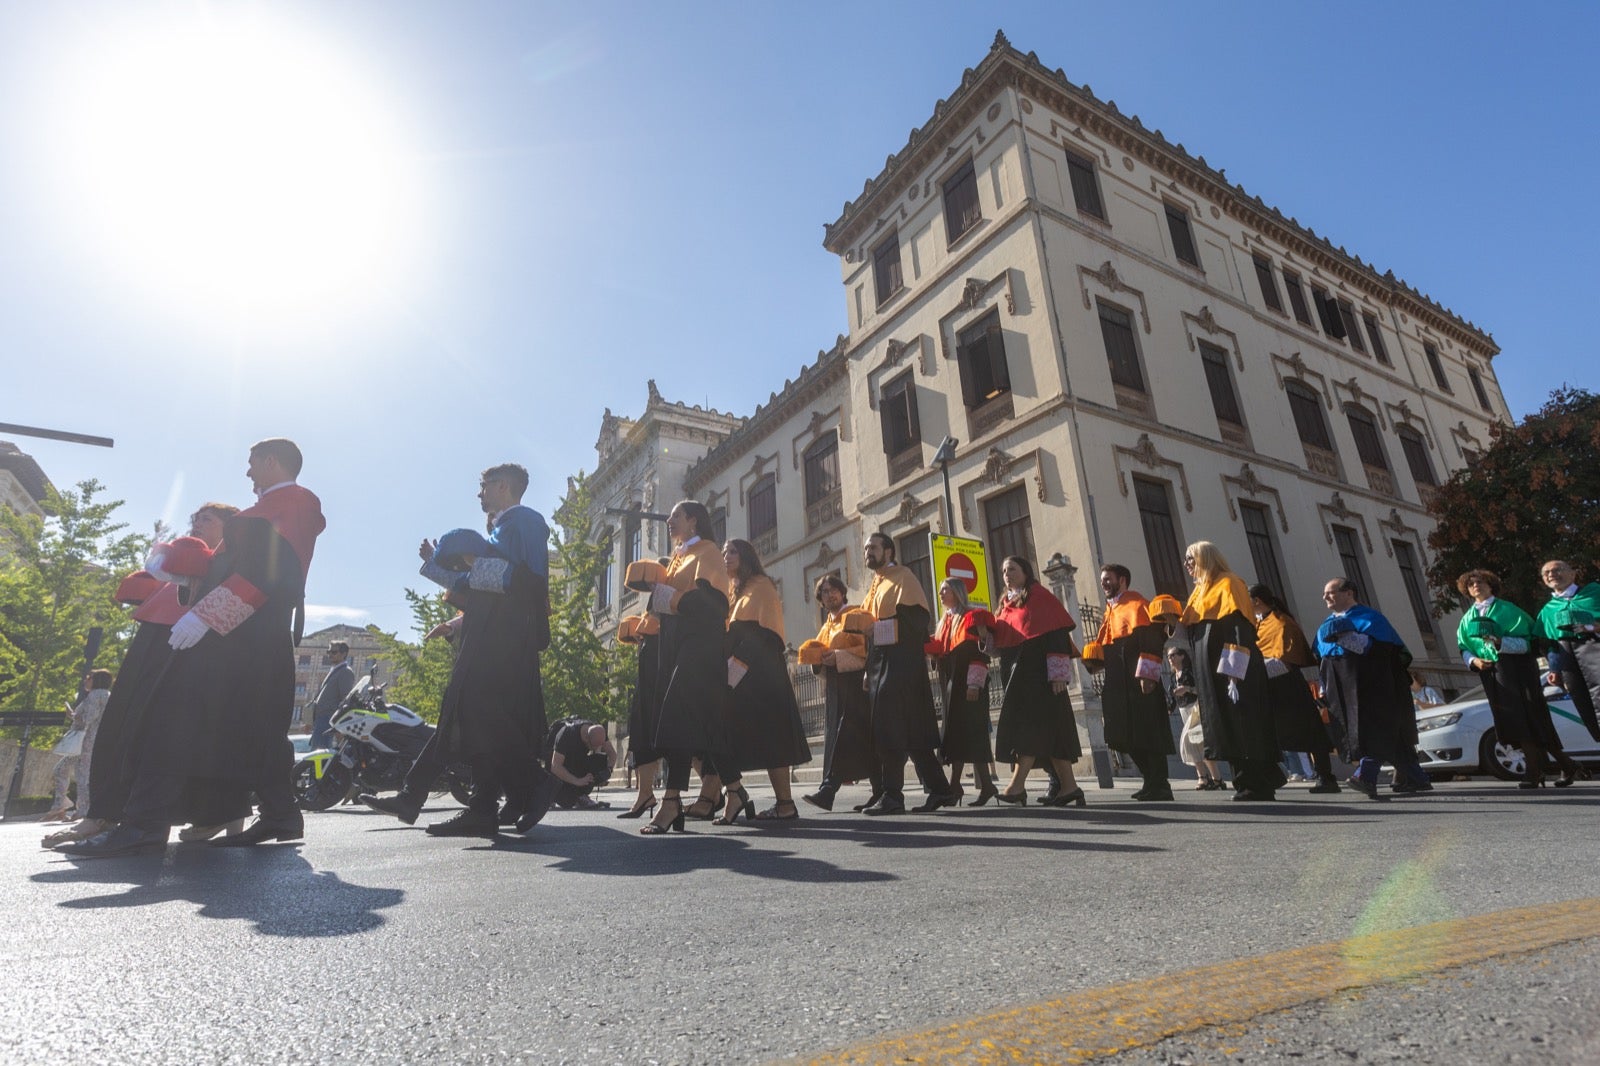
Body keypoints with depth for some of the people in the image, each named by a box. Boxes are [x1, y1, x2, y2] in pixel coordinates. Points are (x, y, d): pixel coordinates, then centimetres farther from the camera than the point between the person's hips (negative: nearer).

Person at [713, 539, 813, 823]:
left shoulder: (760, 586, 0)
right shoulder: (735, 591, 24)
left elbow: (761, 631, -12)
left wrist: (739, 661, -20)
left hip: (759, 672, -8)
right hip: (738, 673, 8)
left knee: (768, 735, -8)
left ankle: (785, 804, -3)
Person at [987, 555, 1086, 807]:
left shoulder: (1040, 596, -3)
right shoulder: (1006, 604, 19)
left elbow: (1056, 634, -11)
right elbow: (1000, 638, 20)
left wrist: (1058, 673, -18)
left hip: (1037, 671, -7)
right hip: (1014, 672, 7)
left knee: (1030, 723, -13)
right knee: (1047, 729, 6)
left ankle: (1017, 785, -17)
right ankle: (1069, 786, 8)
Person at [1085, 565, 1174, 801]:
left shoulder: (1135, 604, -6)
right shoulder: (1110, 610, 20)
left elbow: (1151, 639, -16)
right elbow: (1104, 645, 21)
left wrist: (1147, 674, -23)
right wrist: (1093, 660, 1)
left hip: (1137, 682, -8)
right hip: (1119, 684, 8)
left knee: (1146, 733, -5)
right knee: (1129, 737, 9)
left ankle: (1159, 786, 2)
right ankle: (1152, 782, 18)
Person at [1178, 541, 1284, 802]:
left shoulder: (1228, 584, -7)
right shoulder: (1199, 590, 19)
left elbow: (1240, 627, -17)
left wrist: (1234, 673, -24)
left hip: (1231, 671, -8)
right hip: (1210, 673, 8)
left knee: (1242, 729, -5)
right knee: (1228, 731, 9)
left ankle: (1257, 786, 2)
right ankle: (1246, 784, 16)